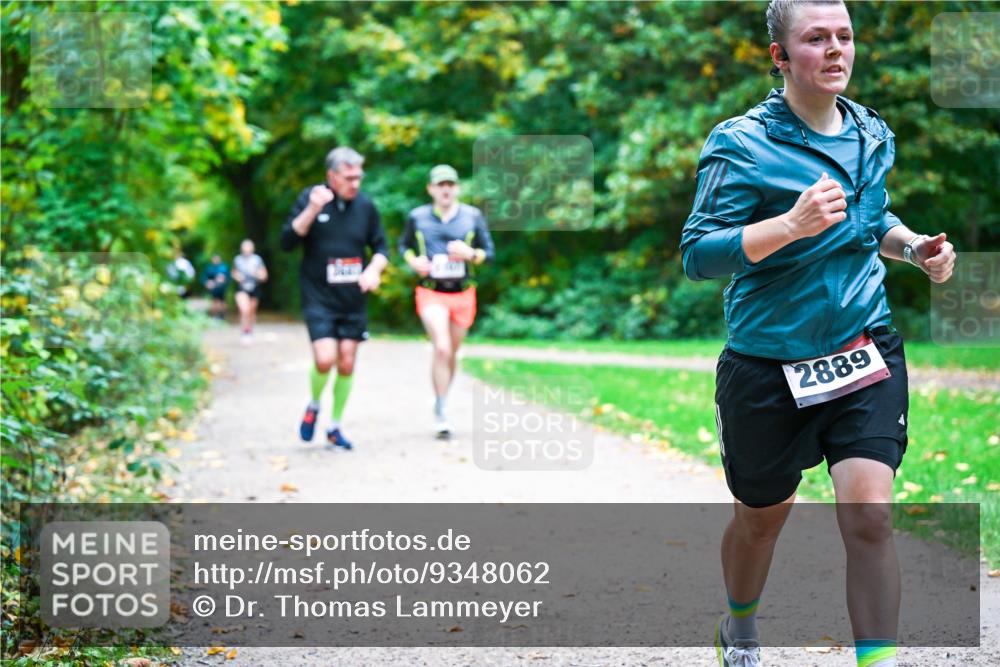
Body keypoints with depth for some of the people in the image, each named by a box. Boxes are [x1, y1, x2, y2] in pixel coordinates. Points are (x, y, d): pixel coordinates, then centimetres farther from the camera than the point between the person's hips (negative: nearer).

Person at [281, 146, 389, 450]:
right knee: (325, 359, -16)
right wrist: (312, 210, -22)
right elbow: (287, 241, -10)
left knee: (347, 363, 4)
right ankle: (314, 406, 14)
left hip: (354, 300, 3)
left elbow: (381, 246, 11)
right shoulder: (310, 198, -4)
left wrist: (374, 269, -10)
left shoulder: (365, 205, 2)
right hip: (319, 298, -3)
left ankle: (335, 427, 20)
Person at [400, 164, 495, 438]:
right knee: (442, 348, -19)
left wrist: (470, 253, -15)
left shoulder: (472, 216, 2)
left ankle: (442, 405, 32)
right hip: (431, 294, -2)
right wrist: (413, 260, -7)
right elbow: (403, 245, 15)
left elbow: (489, 251, 5)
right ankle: (440, 413, -11)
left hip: (462, 294, 2)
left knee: (451, 353, 12)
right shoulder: (417, 217, 0)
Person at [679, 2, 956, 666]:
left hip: (865, 354, 3)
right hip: (768, 362, -3)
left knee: (869, 515, -15)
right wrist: (791, 225, -31)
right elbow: (697, 254, -19)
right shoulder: (741, 144, -12)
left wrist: (914, 245, 5)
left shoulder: (874, 135, 6)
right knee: (763, 515, 16)